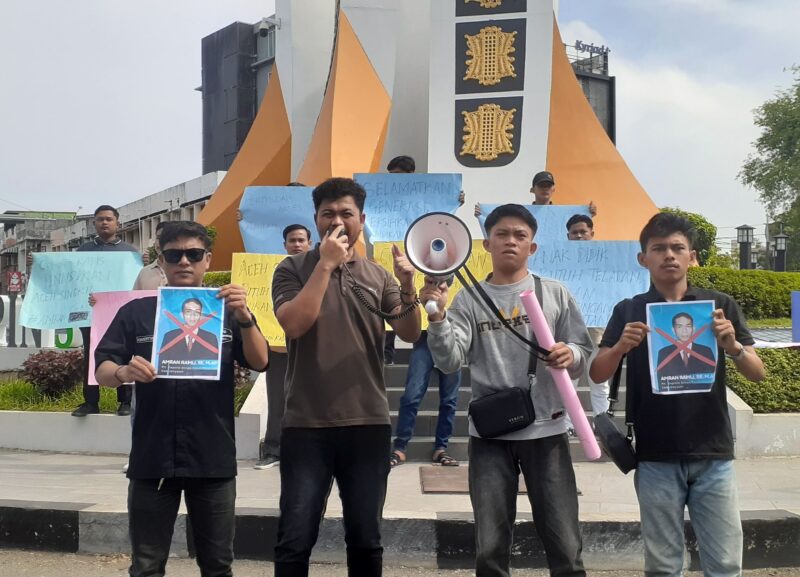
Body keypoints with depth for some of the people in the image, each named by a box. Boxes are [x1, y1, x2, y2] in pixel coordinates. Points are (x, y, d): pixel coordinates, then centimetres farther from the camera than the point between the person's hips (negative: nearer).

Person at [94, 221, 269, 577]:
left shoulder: (227, 312, 7)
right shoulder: (136, 313, 5)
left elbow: (260, 362, -4)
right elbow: (102, 370, 0)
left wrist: (244, 317, -21)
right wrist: (124, 372, -23)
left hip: (213, 458, 1)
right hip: (152, 457, 0)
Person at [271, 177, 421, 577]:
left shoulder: (377, 276, 9)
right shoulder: (293, 270, 2)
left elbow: (410, 334, 2)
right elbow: (294, 324, -15)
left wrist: (408, 286, -15)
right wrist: (326, 264, -15)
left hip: (368, 424, 3)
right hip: (306, 425, -2)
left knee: (365, 538, 10)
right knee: (296, 539, -1)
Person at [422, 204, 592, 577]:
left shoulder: (555, 294, 5)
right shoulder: (468, 301, 3)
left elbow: (584, 354, 5)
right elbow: (449, 361, -8)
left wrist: (570, 355, -17)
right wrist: (438, 317, -24)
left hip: (546, 430, 0)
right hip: (489, 433, 0)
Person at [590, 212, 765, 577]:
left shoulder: (720, 305, 3)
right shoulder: (629, 311, 3)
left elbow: (758, 374, 1)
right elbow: (598, 375, -2)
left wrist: (732, 346, -19)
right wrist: (621, 347, -22)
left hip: (713, 454, 0)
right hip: (656, 457, 0)